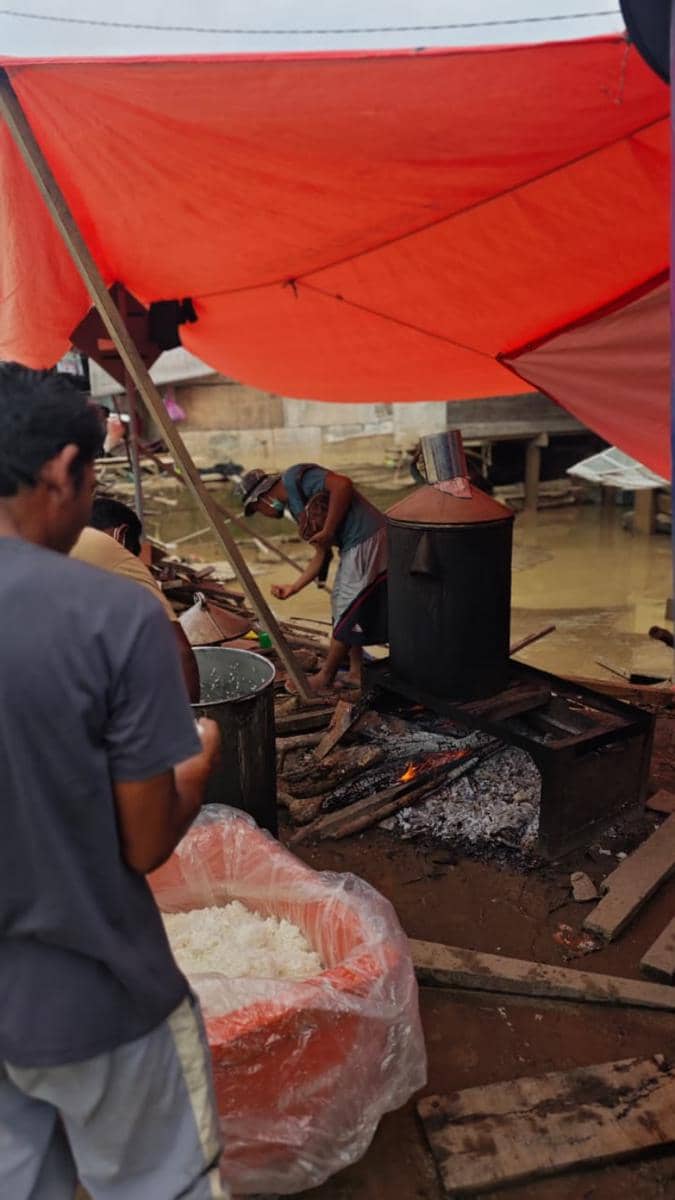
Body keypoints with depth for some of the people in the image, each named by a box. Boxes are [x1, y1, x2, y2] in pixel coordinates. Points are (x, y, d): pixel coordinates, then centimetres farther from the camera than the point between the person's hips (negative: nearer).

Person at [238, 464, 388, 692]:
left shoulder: (294, 478, -8)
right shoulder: (296, 507, 19)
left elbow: (343, 485, -23)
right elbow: (321, 554, 18)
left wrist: (327, 531, -18)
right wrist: (293, 587, 16)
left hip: (367, 541, -10)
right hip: (354, 546, 10)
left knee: (347, 611, 2)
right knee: (343, 605, 19)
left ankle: (325, 678, 15)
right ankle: (356, 671, 28)